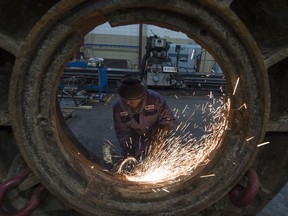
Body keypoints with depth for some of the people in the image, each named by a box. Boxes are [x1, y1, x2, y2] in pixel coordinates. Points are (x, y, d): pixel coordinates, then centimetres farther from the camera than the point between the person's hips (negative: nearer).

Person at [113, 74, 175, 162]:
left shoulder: (155, 98, -29)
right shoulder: (118, 107, -22)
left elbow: (169, 119, -15)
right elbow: (122, 131, -11)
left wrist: (161, 130, -31)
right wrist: (127, 149, -23)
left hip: (154, 137, -1)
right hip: (135, 138, 2)